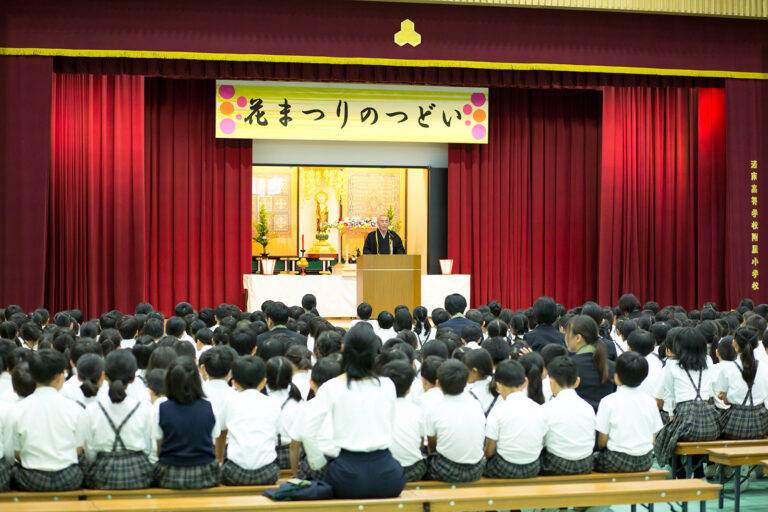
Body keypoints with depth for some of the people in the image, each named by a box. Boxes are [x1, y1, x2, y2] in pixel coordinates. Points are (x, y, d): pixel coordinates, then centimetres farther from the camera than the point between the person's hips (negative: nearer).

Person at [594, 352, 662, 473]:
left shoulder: (608, 402, -10)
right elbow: (653, 439, 5)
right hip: (645, 462, 5)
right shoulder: (650, 401, 2)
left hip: (618, 462, -5)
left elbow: (602, 442, -6)